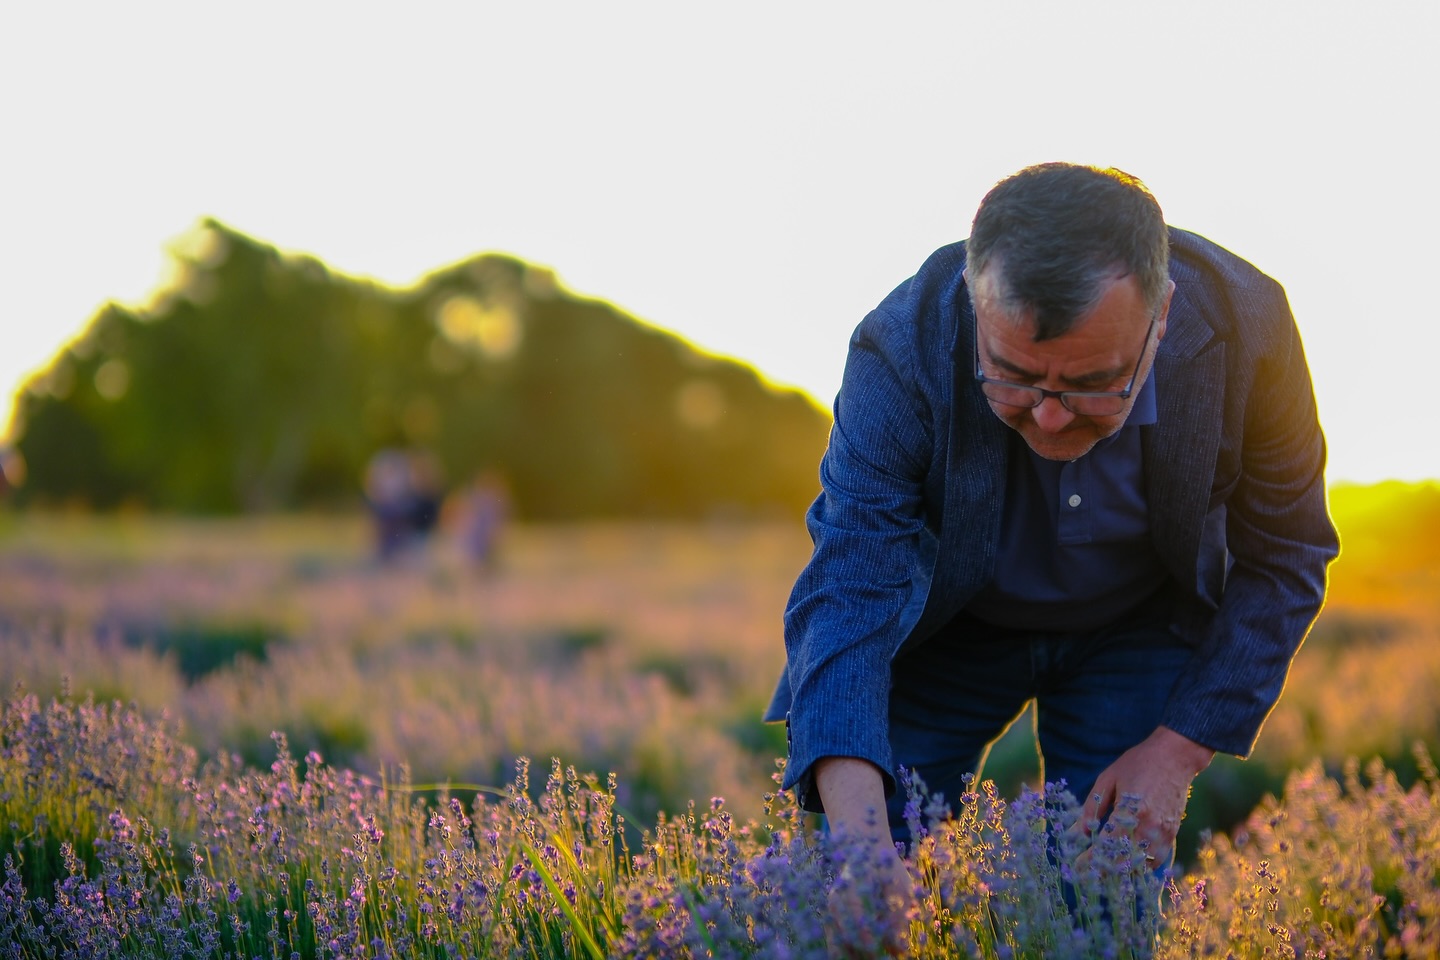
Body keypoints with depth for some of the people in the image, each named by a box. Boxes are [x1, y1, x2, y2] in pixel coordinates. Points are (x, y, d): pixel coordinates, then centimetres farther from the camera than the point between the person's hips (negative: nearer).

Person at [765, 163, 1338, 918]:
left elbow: (1282, 560, -13)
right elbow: (847, 598, -35)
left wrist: (1180, 749, -18)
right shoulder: (902, 352, -33)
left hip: (1137, 631, 1)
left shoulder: (1244, 325, -29)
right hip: (946, 625, 0)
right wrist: (861, 843, -49)